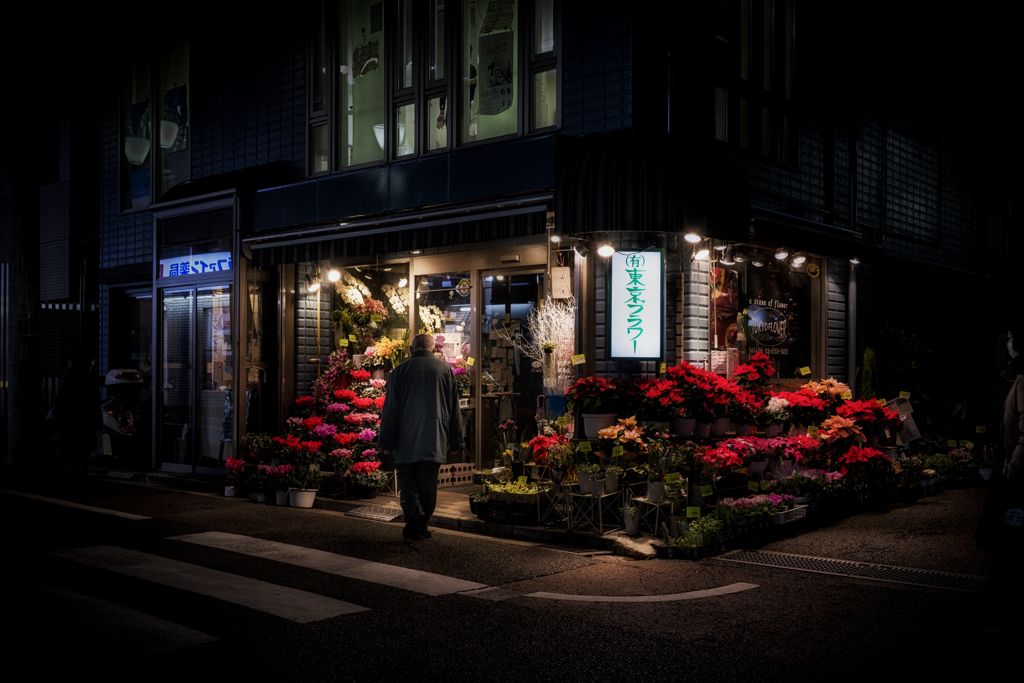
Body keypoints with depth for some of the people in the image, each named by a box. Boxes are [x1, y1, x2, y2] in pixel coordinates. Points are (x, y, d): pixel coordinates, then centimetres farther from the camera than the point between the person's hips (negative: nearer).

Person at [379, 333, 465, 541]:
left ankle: (413, 512, -18)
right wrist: (455, 442, 15)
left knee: (407, 477, 5)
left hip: (407, 440, -2)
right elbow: (455, 410, 9)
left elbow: (390, 409, -1)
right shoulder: (446, 370, 7)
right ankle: (420, 526, 11)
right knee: (428, 483, 8)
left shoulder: (400, 371, 1)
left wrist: (386, 443, 3)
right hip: (436, 441, 2)